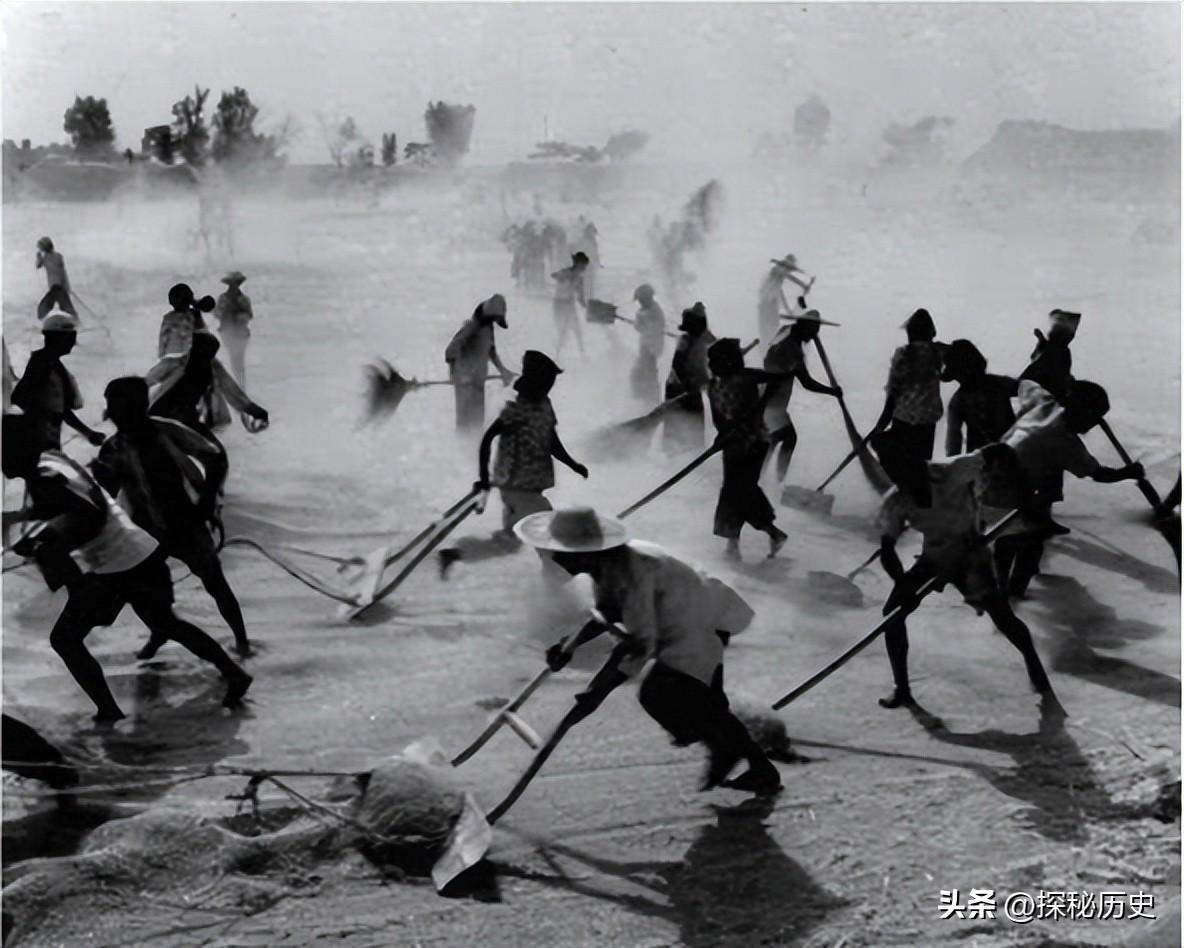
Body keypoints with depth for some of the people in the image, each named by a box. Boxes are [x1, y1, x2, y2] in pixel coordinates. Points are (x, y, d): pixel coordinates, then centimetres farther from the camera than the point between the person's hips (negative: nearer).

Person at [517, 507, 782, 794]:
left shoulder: (632, 574, -34)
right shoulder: (604, 565, -6)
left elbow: (642, 645, -32)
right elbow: (606, 616, 10)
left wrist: (597, 693, -29)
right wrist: (569, 648, -3)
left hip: (701, 626, -10)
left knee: (658, 694, -17)